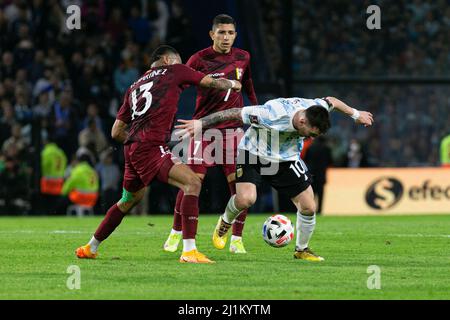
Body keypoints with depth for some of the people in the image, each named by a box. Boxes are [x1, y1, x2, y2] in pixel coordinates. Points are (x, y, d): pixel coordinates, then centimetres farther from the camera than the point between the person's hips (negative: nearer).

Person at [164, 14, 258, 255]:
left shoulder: (243, 58, 7)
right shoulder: (199, 59, -7)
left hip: (233, 129, 3)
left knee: (240, 185, -6)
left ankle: (236, 239, 5)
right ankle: (176, 233, 9)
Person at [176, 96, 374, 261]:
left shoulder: (314, 109, -21)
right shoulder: (272, 115, -38)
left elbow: (331, 101, 4)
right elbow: (235, 113, -33)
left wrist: (356, 114, 18)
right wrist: (201, 123, -31)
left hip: (286, 159, 5)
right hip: (254, 153, -5)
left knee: (309, 207, -4)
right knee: (246, 199, -27)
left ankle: (302, 250, 22)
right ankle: (225, 223, 9)